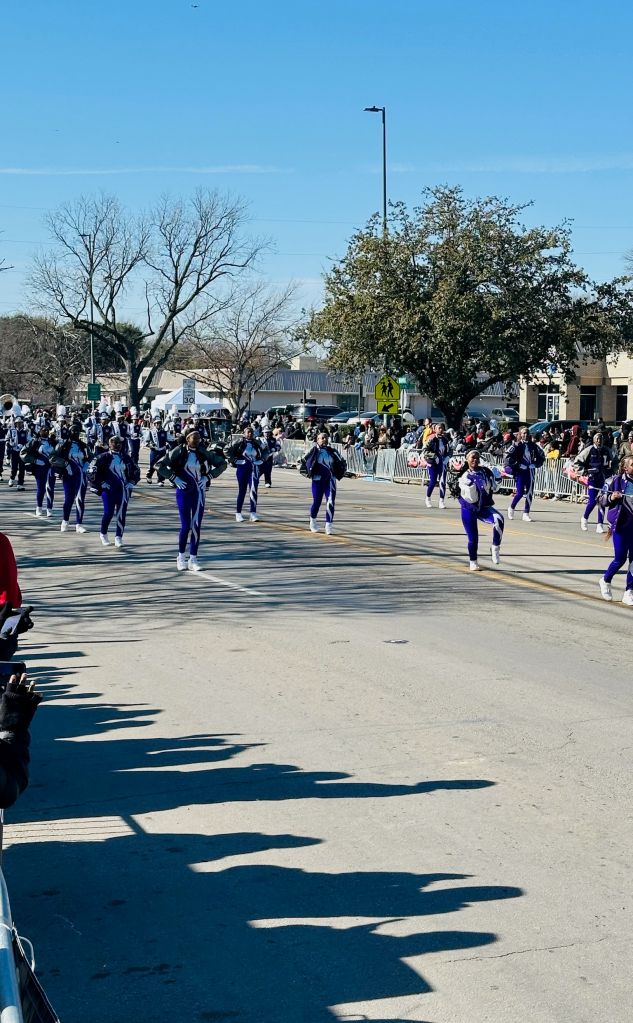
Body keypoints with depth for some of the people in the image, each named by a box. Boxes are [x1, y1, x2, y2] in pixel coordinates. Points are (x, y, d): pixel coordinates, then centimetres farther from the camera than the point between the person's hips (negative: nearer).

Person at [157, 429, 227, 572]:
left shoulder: (204, 453, 1)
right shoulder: (179, 451, -7)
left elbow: (222, 464, 11)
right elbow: (161, 465, -4)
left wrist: (208, 476, 2)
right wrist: (174, 478, -9)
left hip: (199, 492, 3)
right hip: (183, 492, -3)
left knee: (196, 526, 1)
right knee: (186, 525, -4)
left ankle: (193, 559, 7)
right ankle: (181, 557, 13)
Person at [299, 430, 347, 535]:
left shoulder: (333, 451, 5)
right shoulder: (314, 451, -3)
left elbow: (343, 463, 17)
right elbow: (302, 463, 2)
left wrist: (339, 474, 7)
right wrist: (309, 474, -1)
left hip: (330, 480, 2)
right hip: (317, 480, -2)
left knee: (330, 502, -9)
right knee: (316, 502, 4)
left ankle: (329, 525, -4)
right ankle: (313, 521, 31)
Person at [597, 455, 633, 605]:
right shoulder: (615, 480, -4)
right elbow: (602, 499, 1)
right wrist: (611, 498, -18)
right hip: (620, 524, -3)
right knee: (620, 558, -2)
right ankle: (605, 581, 26)